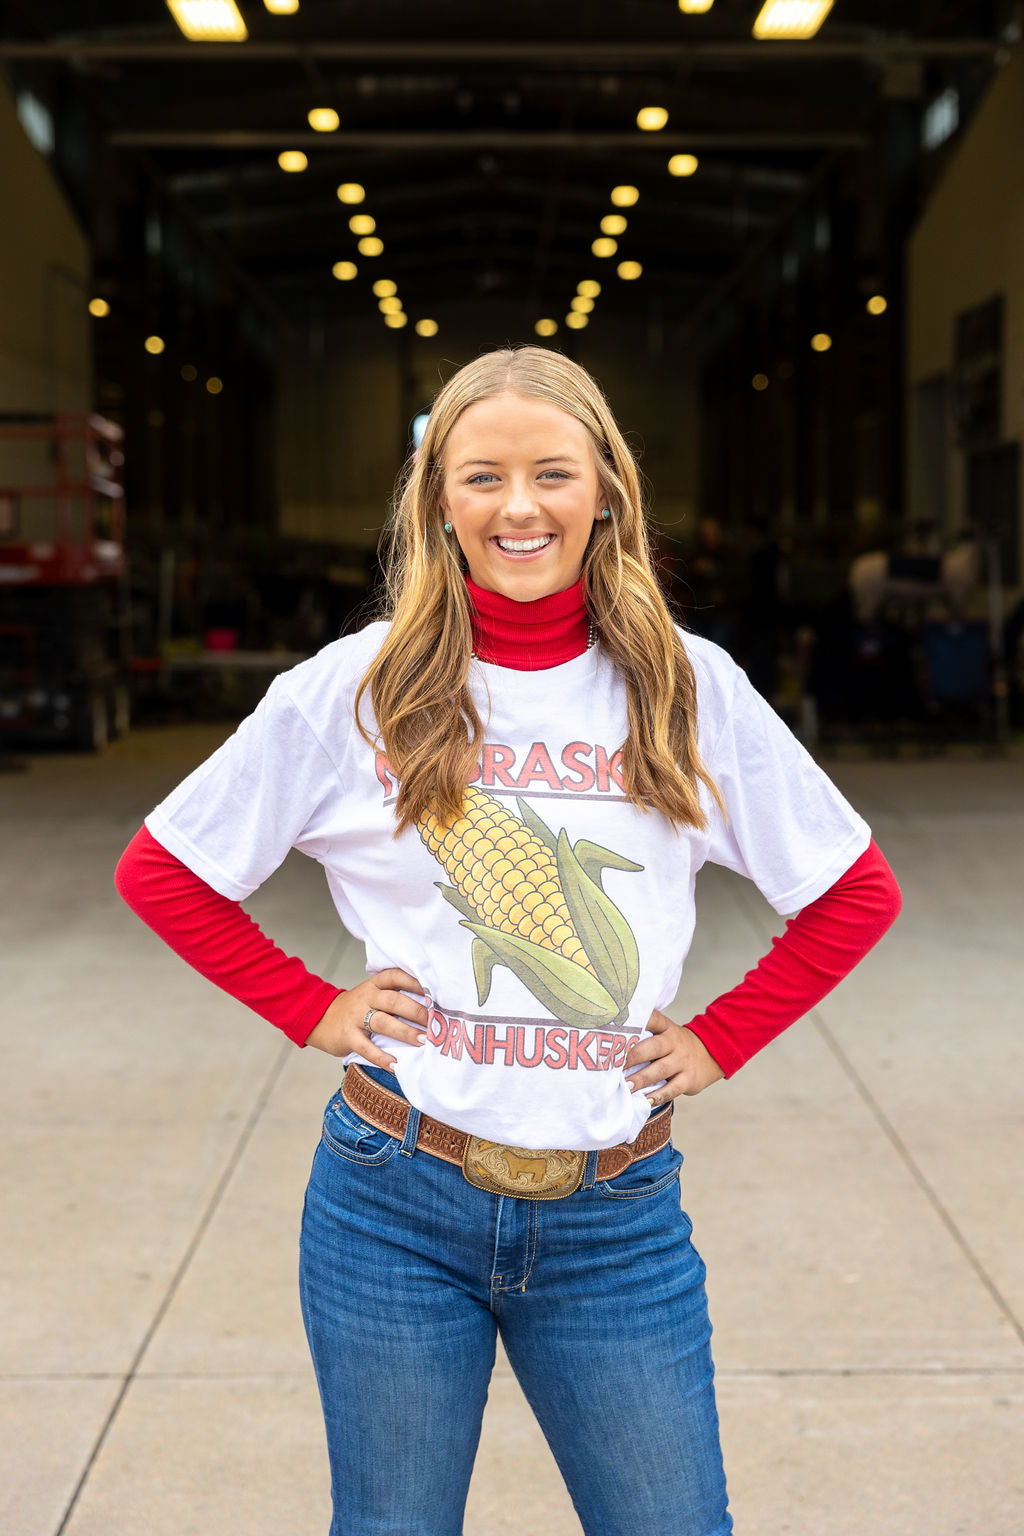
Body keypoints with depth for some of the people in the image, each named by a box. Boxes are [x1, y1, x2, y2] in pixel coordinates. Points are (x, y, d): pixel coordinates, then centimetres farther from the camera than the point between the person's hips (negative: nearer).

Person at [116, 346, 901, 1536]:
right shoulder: (355, 690, -2)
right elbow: (159, 871, 5)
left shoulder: (690, 690, 0)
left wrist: (719, 1040, 2)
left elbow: (857, 893, 9)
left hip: (618, 1218, 1)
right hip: (396, 1204, 0)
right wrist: (312, 1009, -1)